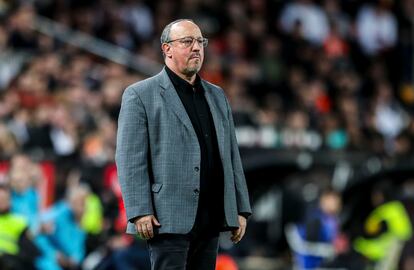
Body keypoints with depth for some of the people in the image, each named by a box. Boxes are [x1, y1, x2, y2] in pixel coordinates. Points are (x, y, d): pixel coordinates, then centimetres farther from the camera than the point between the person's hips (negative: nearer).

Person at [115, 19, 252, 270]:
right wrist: (140, 211, -15)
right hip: (169, 219, -6)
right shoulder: (140, 95, 1)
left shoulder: (217, 96, 19)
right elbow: (130, 159, -6)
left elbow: (231, 154, 19)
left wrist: (240, 209, 12)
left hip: (211, 219, 6)